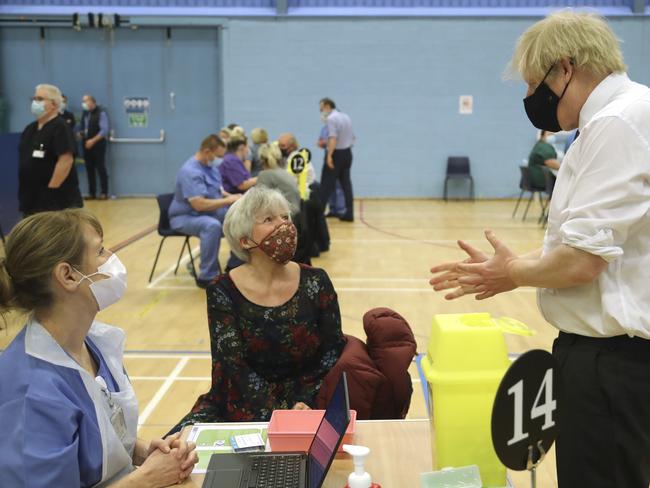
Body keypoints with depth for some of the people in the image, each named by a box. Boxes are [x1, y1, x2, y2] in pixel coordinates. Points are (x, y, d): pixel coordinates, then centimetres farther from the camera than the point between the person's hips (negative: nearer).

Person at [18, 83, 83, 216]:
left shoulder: (60, 128, -11)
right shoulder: (30, 129, 14)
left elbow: (66, 161, -20)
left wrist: (50, 190, -20)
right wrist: (24, 192, 13)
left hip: (57, 202, -9)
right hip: (31, 200, 9)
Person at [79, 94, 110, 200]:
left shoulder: (101, 112, -9)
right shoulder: (85, 113, 13)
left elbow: (104, 130, -15)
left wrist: (93, 140, -19)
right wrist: (81, 134, 1)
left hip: (98, 144, -6)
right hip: (87, 144, 7)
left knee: (101, 168, -4)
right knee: (89, 169, 6)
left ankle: (104, 192, 1)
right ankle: (92, 193, 11)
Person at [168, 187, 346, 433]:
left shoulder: (315, 282, 0)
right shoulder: (223, 292, -5)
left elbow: (333, 353, 1)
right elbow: (232, 367, -11)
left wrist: (307, 402, -15)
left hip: (305, 401, 1)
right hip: (243, 405, 0)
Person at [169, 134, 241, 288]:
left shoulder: (210, 167, 7)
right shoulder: (190, 171, -24)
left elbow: (217, 192, 19)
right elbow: (199, 204, -31)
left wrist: (232, 197, -2)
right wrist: (228, 201, -23)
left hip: (209, 213, 9)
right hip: (185, 216, -9)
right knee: (212, 225, -39)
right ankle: (207, 277, -29)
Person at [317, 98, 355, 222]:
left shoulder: (331, 118, -12)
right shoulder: (346, 117, 14)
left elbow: (333, 138, -24)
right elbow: (352, 137, 20)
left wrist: (329, 155, -28)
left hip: (336, 153, -8)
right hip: (347, 152, 8)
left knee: (327, 184, -4)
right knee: (346, 183, 8)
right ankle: (349, 213, 6)